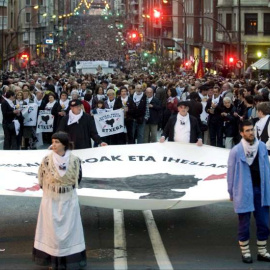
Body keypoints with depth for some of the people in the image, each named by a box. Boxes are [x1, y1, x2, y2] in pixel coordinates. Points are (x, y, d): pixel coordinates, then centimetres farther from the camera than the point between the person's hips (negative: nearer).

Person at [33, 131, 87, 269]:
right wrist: (51, 190, 9)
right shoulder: (47, 160, -10)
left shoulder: (75, 160, -10)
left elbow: (78, 178, 4)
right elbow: (42, 180, 1)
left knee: (69, 229, 6)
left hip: (69, 200, 0)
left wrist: (67, 189, 8)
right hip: (51, 199, 0)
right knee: (52, 230, 6)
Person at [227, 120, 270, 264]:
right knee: (244, 224, 9)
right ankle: (245, 252, 22)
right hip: (244, 191, -3)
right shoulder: (236, 151, -11)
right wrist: (231, 192, 1)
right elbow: (231, 172, -3)